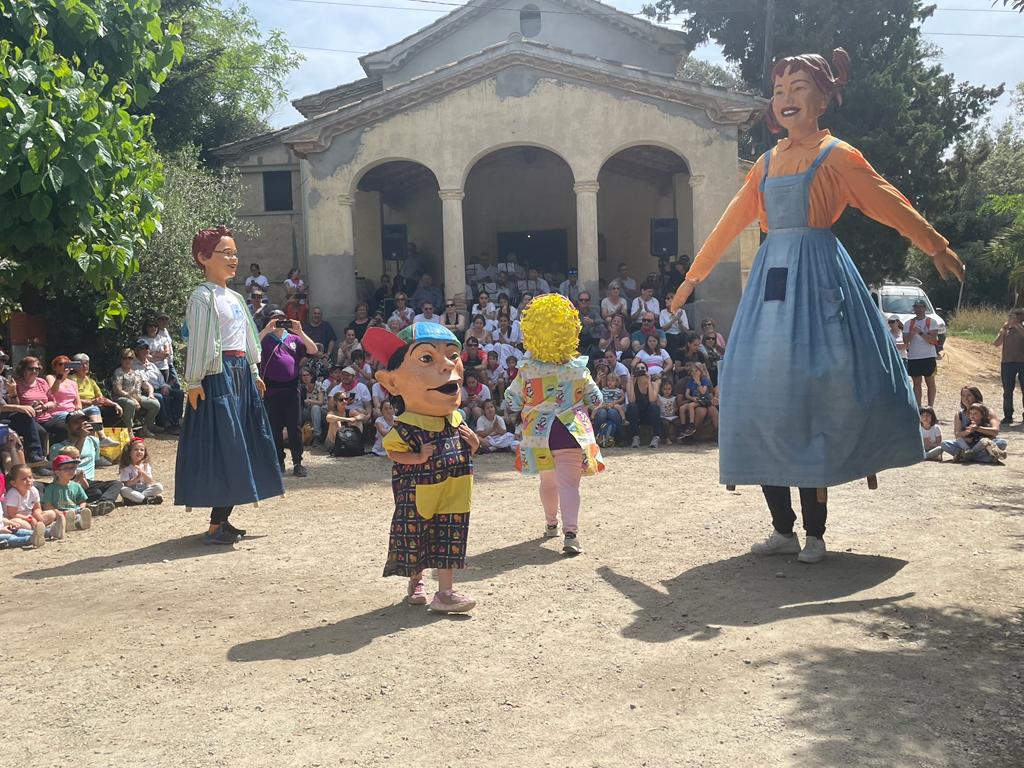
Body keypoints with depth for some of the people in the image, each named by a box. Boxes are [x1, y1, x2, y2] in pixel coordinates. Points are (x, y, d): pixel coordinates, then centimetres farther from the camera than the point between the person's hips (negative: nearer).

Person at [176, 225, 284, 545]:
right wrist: (194, 382, -17)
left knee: (242, 444, 9)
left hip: (241, 373, 9)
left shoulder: (234, 297, 17)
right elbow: (197, 342, -14)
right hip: (218, 375, -9)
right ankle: (215, 526, -6)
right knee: (223, 446, -10)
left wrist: (254, 373, 19)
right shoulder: (203, 297, -9)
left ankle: (223, 518, 15)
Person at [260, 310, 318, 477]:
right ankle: (279, 462, 13)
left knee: (295, 427, 0)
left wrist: (300, 332, -9)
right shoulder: (265, 339, 6)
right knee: (274, 428, 5)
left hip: (291, 388, 1)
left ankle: (297, 463, 5)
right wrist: (267, 329, -17)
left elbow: (313, 350, 0)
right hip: (271, 390, -1)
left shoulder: (294, 339, 11)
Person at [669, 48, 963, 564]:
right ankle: (784, 529, 9)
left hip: (817, 279, -5)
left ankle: (814, 534, 2)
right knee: (762, 393, 1)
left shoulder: (837, 156, 0)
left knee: (809, 391, -8)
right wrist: (693, 277, 21)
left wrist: (938, 248, 6)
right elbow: (729, 225, 19)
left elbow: (893, 206, 3)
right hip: (771, 281, 6)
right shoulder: (766, 164, 15)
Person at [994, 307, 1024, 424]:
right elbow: (997, 343, -3)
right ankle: (1008, 416, 8)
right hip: (1007, 363, 2)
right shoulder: (1005, 329, 8)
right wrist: (1003, 331, -12)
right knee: (1007, 391, 3)